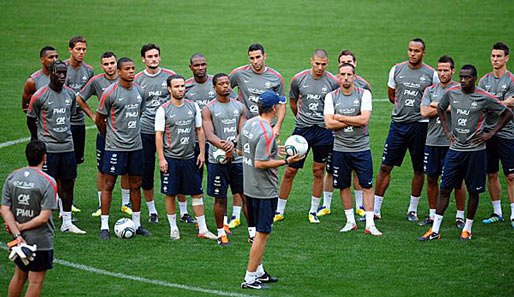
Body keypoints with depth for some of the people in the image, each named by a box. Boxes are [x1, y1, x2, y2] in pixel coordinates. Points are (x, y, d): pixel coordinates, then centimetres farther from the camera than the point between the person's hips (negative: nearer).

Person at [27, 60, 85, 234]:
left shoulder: (70, 94, 7)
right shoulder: (40, 96, -10)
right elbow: (30, 119, 1)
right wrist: (39, 139, 11)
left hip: (67, 146, 5)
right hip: (48, 147, -5)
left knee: (68, 183, 7)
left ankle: (67, 223, 14)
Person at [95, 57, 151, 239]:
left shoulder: (139, 91, 7)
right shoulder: (110, 92, -10)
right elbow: (99, 119, -3)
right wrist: (109, 137, 7)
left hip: (136, 146, 5)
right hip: (115, 147, -5)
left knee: (136, 185, 10)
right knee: (108, 184, -2)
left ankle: (136, 224, 19)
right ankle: (104, 226, 2)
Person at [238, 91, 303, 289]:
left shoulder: (248, 124, 6)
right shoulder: (267, 133, -22)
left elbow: (240, 151, 17)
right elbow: (260, 163, -25)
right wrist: (286, 162, -20)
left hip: (250, 188, 9)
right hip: (265, 191, -9)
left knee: (260, 231, 20)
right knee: (262, 234, -2)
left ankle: (258, 272, 29)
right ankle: (250, 279, -1)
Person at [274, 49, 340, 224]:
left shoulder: (333, 82, -3)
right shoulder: (298, 79, 0)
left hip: (324, 131, 0)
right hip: (302, 129, 0)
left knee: (318, 171, 6)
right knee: (289, 171, 1)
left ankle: (313, 211, 18)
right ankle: (279, 211, 12)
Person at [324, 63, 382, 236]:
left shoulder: (364, 94, -2)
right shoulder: (331, 97, 2)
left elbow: (364, 119, -14)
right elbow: (329, 124, -8)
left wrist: (340, 118, -10)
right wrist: (354, 122, -12)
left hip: (361, 148, -2)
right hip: (340, 149, 2)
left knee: (367, 186, -4)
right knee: (343, 186, 8)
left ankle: (370, 224, -1)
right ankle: (350, 221, 21)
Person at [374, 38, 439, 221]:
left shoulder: (431, 74, 0)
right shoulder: (397, 70, 5)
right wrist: (403, 106, 6)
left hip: (420, 124, -1)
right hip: (398, 123, 1)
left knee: (419, 169, 6)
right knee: (386, 166, -2)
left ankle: (413, 209, 19)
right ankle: (375, 208, 3)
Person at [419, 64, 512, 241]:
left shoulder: (485, 98, -8)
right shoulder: (451, 93, 3)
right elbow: (440, 108, 24)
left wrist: (491, 134, -4)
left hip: (476, 151, -3)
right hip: (455, 149, 3)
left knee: (473, 191, 4)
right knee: (445, 189, 1)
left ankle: (467, 229, 19)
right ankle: (435, 231, 4)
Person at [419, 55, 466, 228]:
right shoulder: (430, 90, 11)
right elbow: (424, 112, -3)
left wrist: (437, 106, -9)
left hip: (452, 142, -4)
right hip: (432, 141, 4)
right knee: (431, 178, 9)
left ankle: (460, 216, 8)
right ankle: (432, 215, 19)